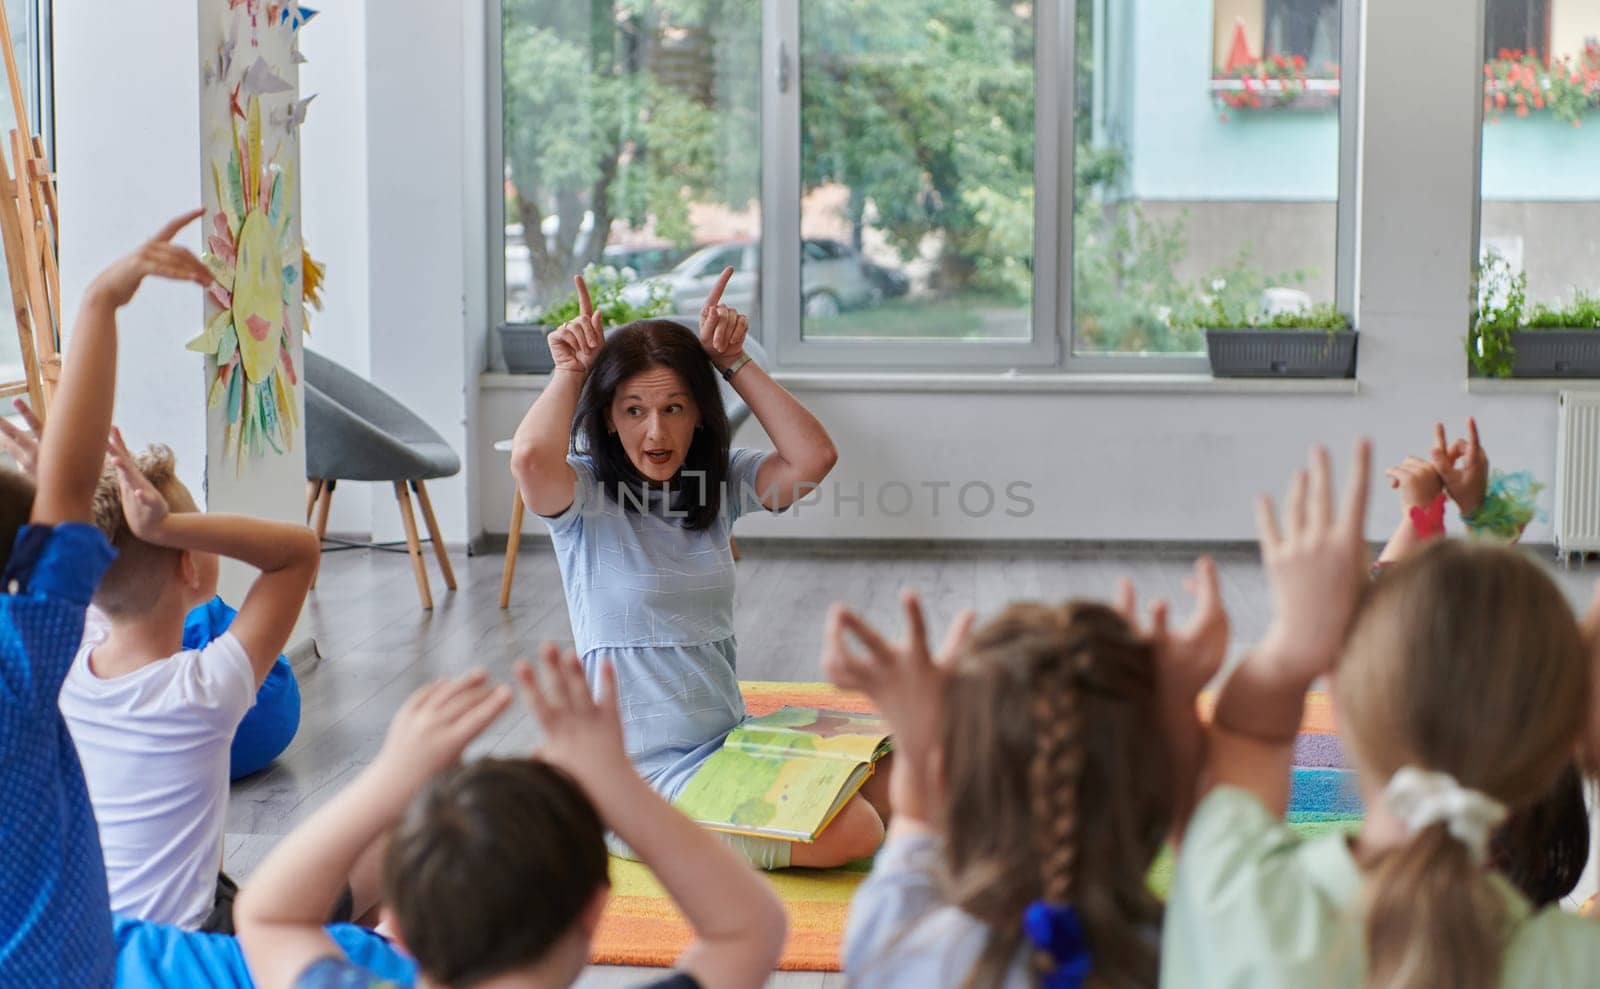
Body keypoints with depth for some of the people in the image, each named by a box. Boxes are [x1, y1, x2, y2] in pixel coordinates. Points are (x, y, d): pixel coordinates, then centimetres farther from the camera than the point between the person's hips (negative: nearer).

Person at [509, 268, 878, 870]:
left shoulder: (722, 483, 8)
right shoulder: (585, 495, -8)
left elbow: (812, 457, -8)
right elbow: (531, 457, -31)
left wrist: (735, 363, -4)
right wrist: (570, 371, -13)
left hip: (731, 738, 7)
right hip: (646, 766, -7)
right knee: (850, 831, -23)